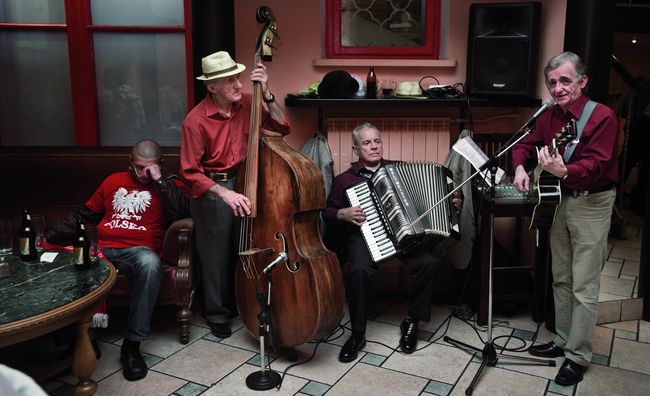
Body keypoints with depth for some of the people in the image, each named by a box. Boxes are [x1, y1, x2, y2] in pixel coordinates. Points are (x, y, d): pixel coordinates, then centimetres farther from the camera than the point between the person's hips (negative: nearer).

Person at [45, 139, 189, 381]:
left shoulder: (169, 185, 11)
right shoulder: (114, 181, 22)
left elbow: (183, 213, -9)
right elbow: (85, 214, 28)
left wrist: (160, 180, -9)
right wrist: (51, 236, 19)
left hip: (138, 251, -3)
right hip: (102, 250, 4)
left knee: (150, 262, -40)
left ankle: (132, 345, -30)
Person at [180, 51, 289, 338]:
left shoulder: (247, 104, -4)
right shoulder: (196, 121, -17)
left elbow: (282, 127, -3)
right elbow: (190, 172, -16)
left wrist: (266, 93, -14)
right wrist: (225, 193, -27)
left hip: (243, 182, 4)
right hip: (212, 191, -4)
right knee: (216, 256, 7)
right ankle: (217, 313, 28)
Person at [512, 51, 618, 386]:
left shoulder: (602, 116, -16)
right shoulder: (549, 116, 5)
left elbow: (595, 163, -27)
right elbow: (525, 145, 15)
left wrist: (563, 171, -46)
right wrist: (520, 168, -6)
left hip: (591, 204, -7)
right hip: (559, 200, 7)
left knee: (584, 286, -2)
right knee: (561, 279, 16)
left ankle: (578, 356, 10)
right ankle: (563, 340, 30)